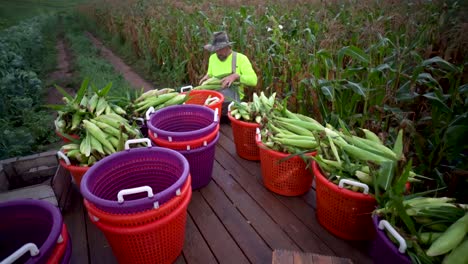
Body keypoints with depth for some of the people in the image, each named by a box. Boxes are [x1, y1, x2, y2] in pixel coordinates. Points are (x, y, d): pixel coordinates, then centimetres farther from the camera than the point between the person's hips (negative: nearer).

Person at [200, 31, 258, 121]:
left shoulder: (240, 58, -5)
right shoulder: (212, 58, 9)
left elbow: (253, 80, -12)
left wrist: (235, 76, -24)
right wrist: (208, 76, 3)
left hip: (232, 102, -4)